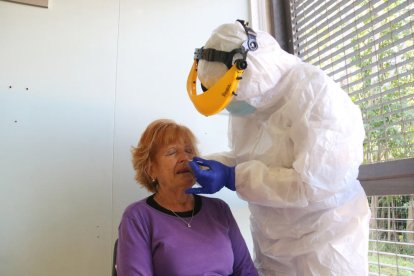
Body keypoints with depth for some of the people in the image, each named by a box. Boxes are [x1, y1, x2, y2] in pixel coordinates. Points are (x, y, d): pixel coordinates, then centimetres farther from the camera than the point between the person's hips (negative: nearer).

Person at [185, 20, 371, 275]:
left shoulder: (316, 92, -22)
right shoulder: (250, 100, -3)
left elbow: (316, 184, -28)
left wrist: (232, 178, -27)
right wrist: (208, 165, -7)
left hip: (324, 238, -6)